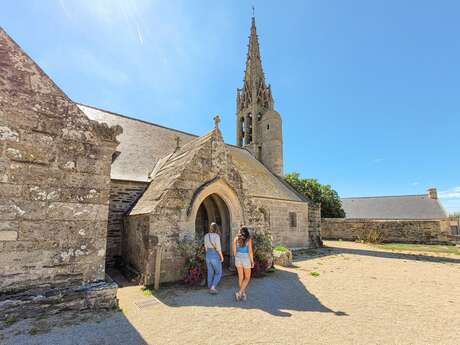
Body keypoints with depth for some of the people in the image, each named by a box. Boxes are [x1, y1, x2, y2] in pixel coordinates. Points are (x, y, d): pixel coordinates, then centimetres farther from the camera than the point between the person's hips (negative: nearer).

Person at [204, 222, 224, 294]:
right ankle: (213, 288, 0)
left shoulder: (206, 236, 2)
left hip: (208, 256, 6)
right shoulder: (216, 236, -19)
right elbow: (218, 248, -19)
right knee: (218, 273, 11)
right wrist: (222, 257, -6)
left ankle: (210, 288, 24)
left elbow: (206, 247, 10)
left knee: (210, 273, 18)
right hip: (215, 257, -6)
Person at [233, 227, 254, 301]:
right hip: (246, 259, -3)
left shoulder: (236, 239, -2)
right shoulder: (249, 239, -12)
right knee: (247, 278, 11)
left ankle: (243, 294, 21)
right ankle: (239, 293, -4)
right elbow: (250, 251, -16)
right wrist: (252, 261, -6)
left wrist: (237, 258, 15)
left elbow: (234, 251, 0)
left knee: (240, 277, 15)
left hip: (238, 259, 4)